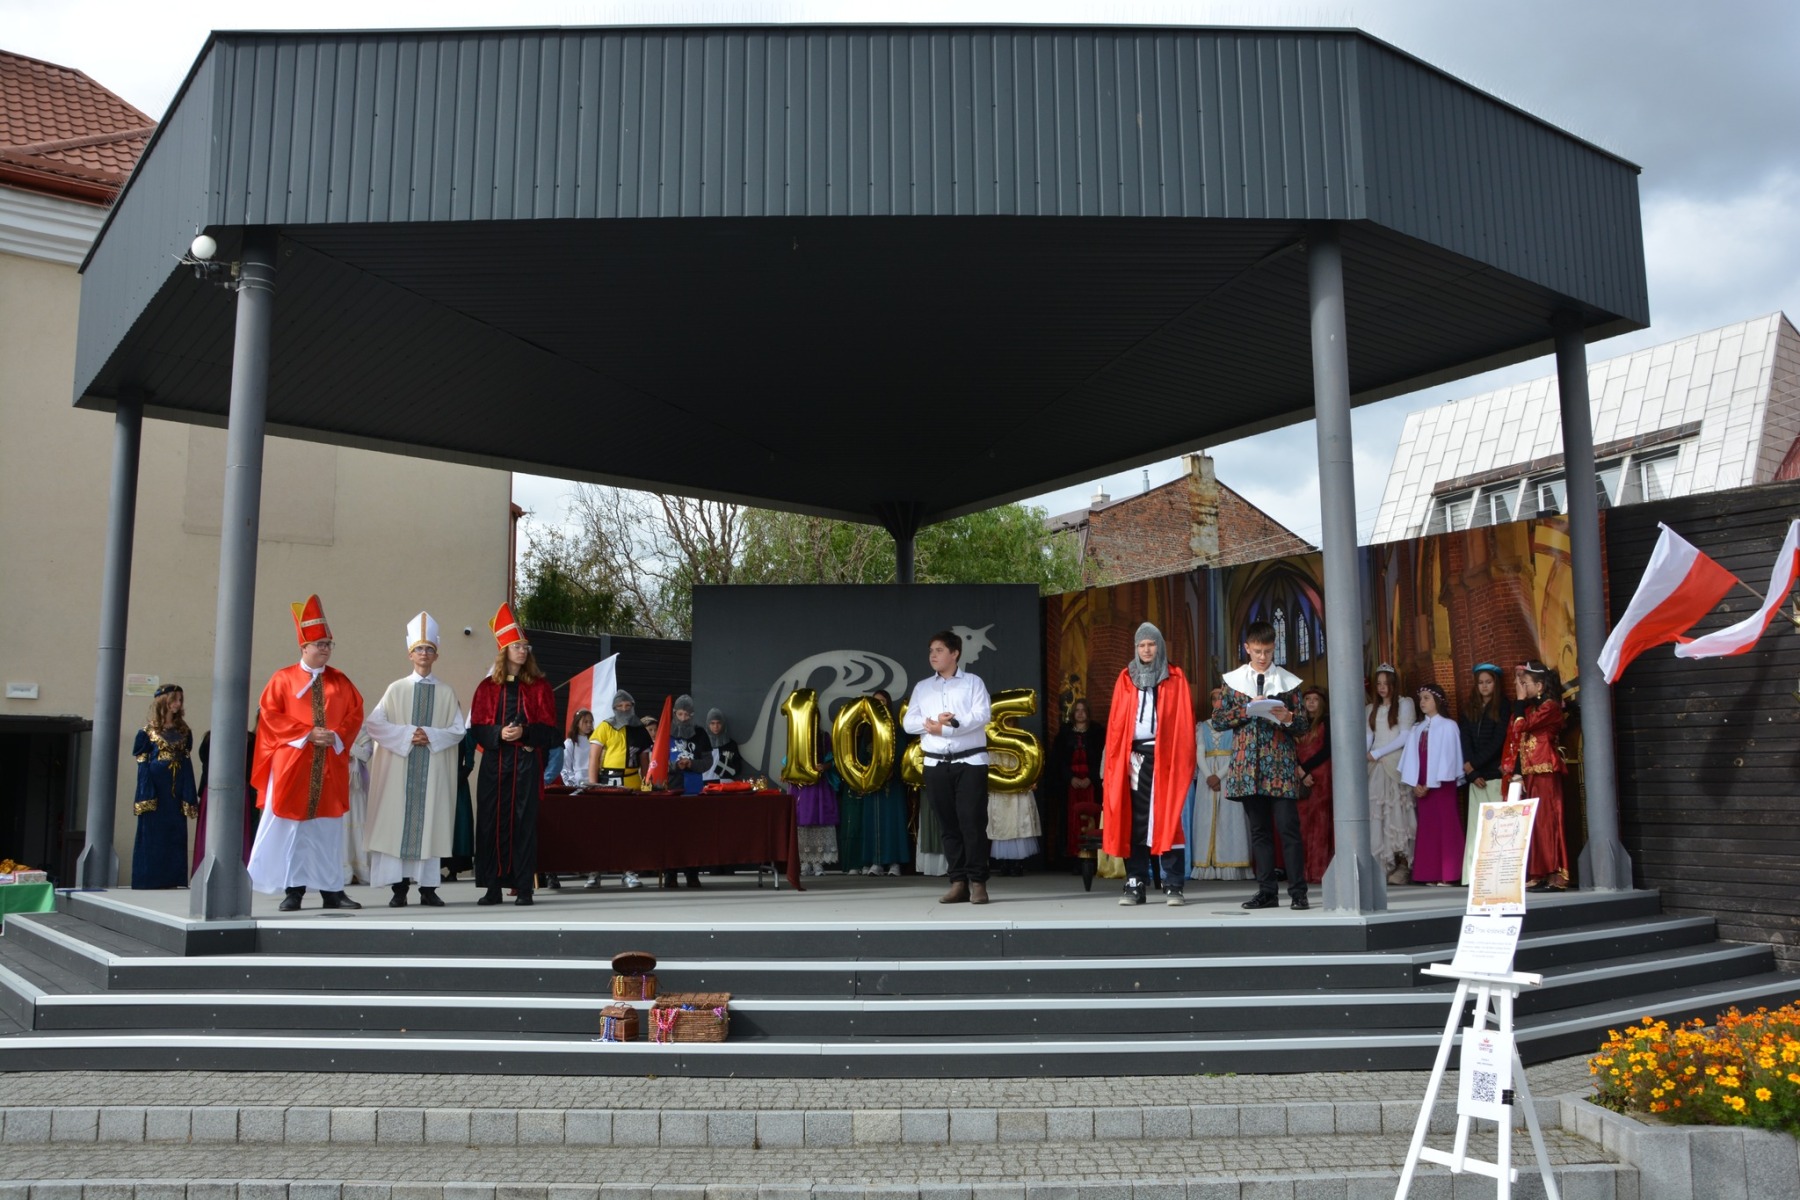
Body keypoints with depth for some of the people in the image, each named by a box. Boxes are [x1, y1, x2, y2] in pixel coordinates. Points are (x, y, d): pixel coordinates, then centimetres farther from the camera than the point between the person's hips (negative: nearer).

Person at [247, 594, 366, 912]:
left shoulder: (340, 681, 10)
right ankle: (293, 889, 6)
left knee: (328, 827, 4)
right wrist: (307, 733, -14)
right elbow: (270, 715, -5)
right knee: (291, 824, -1)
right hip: (292, 763, -2)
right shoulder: (283, 679, 2)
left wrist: (337, 736, -11)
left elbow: (355, 714, 7)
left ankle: (332, 889, 8)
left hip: (330, 765, 2)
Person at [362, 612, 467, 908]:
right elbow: (373, 723, 1)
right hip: (399, 768, 0)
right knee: (397, 822, -4)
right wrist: (407, 734, -10)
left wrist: (431, 735, -10)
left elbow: (458, 730, 6)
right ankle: (399, 888, 1)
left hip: (434, 770, 0)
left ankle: (427, 888, 3)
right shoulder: (396, 689, 8)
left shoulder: (446, 692, 9)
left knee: (430, 822, -1)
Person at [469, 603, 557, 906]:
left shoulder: (539, 686, 7)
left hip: (526, 763, -1)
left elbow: (549, 729, 3)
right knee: (492, 821, 0)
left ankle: (523, 887, 2)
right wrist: (499, 733, -14)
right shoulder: (487, 687, 9)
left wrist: (524, 732, -15)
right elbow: (477, 727, 5)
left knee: (524, 821, -3)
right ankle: (492, 886, 7)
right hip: (494, 762, 1)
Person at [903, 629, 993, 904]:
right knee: (947, 825, 4)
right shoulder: (922, 687, 15)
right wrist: (933, 722, -12)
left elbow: (982, 715, -10)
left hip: (969, 762, -4)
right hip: (935, 764, 4)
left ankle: (978, 883, -3)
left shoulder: (973, 682, 4)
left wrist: (945, 727, -13)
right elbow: (909, 722, 6)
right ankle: (958, 883, 8)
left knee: (972, 822, -8)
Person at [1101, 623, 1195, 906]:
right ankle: (1136, 884, 6)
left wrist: (1183, 759, -9)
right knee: (1134, 822, 1)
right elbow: (1115, 722, 7)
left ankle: (1174, 886, 0)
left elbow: (1184, 721, 2)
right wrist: (1114, 759, -3)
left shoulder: (1175, 679, 8)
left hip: (1165, 755, -2)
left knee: (1168, 820, -3)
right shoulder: (1126, 679, 12)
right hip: (1134, 756, 2)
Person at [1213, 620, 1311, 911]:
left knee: (1288, 827, -6)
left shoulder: (1288, 681, 5)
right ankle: (1266, 892, 12)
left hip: (1281, 764, -2)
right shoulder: (1233, 680, 8)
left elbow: (1304, 725, 6)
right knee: (1259, 829, 7)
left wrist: (1288, 718, -15)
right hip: (1247, 764, 2)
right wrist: (1247, 710, -9)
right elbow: (1218, 720, 5)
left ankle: (1298, 892, 0)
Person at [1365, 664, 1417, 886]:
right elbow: (1368, 737, 10)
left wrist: (1378, 753, -6)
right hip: (1375, 768, 4)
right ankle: (1381, 865, -4)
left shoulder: (1405, 704, 5)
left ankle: (1403, 865, -4)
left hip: (1397, 764, -4)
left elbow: (1405, 737, -2)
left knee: (1397, 812, -7)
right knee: (1377, 813, -3)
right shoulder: (1371, 709, 18)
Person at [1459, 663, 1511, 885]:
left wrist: (1474, 764, -9)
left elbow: (1497, 741, -6)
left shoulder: (1503, 708, 3)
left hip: (1496, 773, -4)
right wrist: (1473, 773, -6)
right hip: (1476, 775, 4)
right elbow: (1466, 741, 6)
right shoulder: (1469, 710, 15)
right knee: (1476, 825, 0)